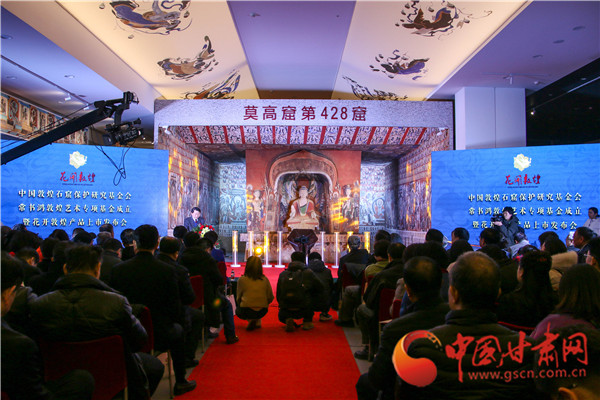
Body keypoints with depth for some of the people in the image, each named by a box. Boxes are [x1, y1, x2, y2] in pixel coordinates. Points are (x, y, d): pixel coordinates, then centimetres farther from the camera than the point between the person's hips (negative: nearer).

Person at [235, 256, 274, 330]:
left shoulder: (242, 279, -4)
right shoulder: (265, 279, 1)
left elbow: (238, 299, 6)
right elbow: (270, 298, 6)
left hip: (246, 312, -3)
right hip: (262, 312, 3)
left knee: (237, 310, 29)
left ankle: (250, 320, 3)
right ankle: (257, 322, 14)